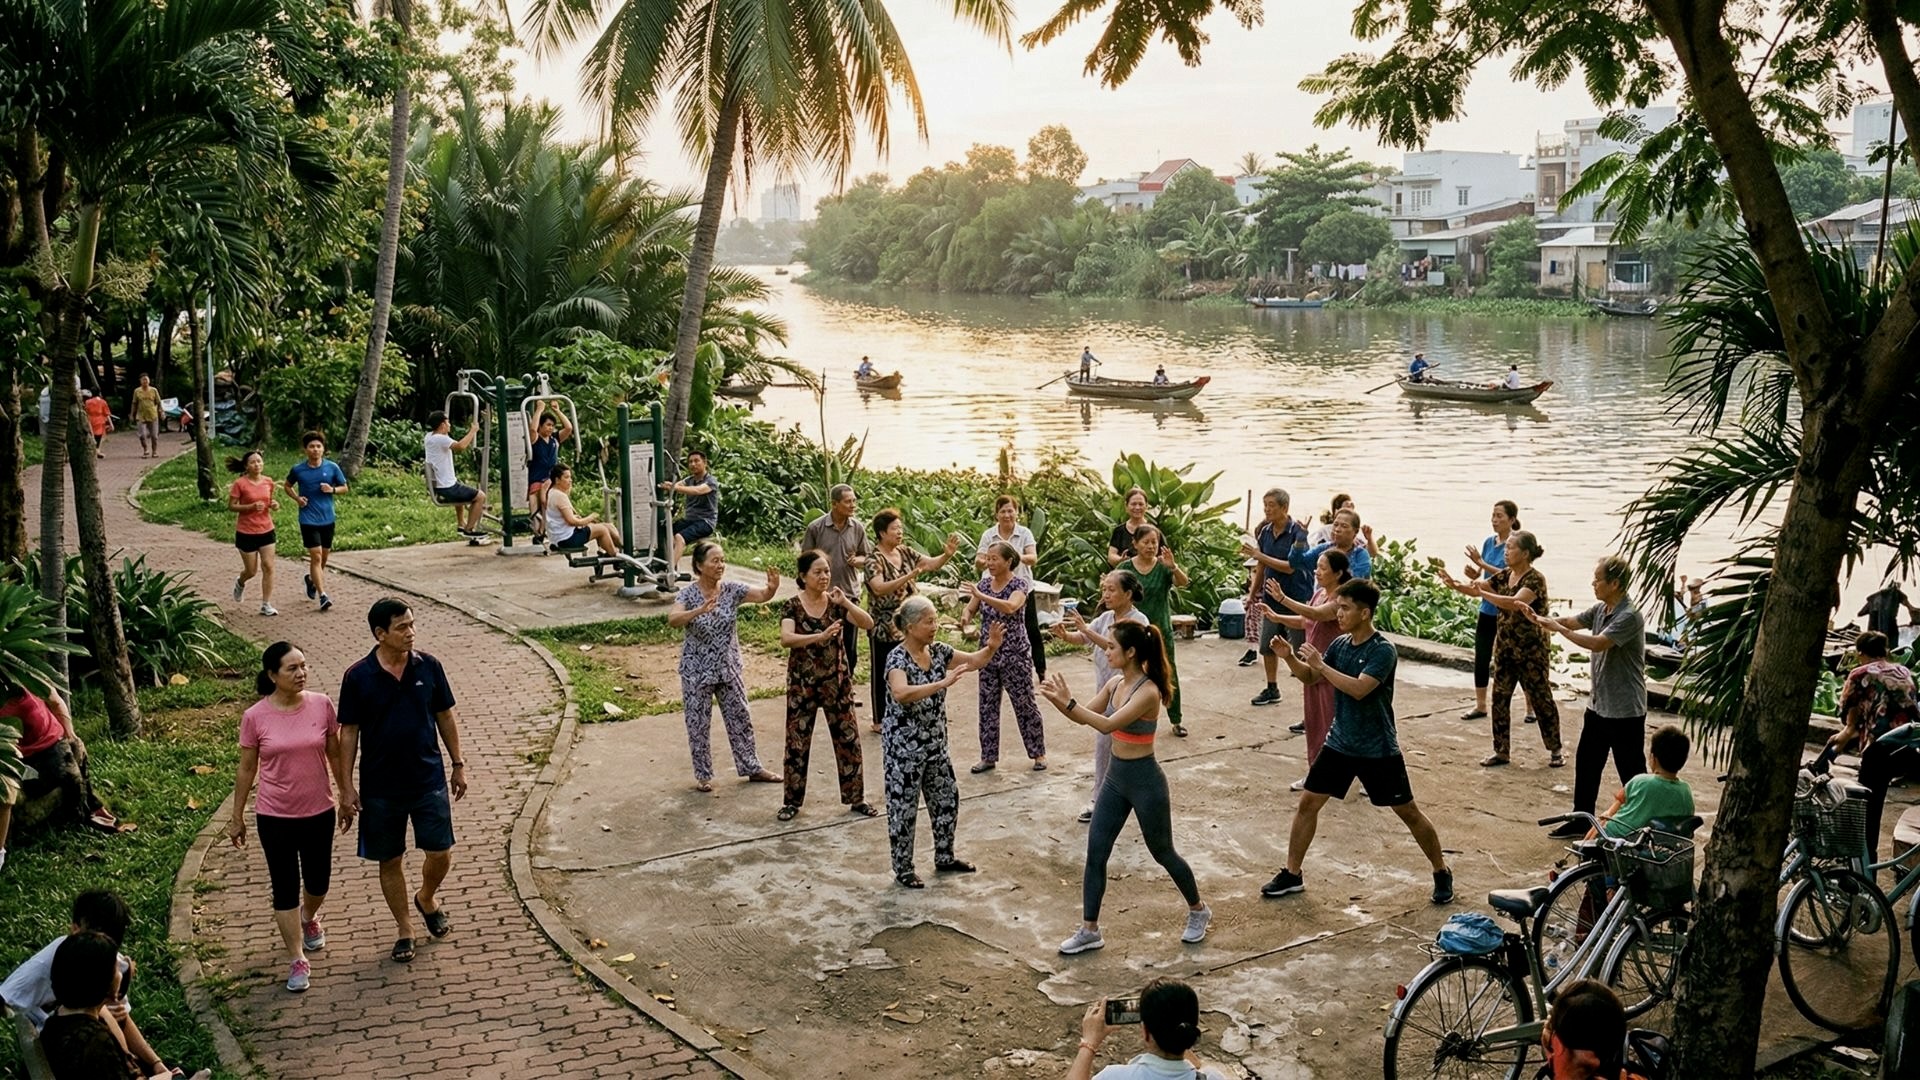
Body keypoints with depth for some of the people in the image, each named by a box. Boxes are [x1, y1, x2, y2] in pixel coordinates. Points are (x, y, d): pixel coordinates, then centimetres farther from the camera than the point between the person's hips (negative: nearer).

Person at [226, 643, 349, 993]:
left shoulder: (322, 705, -8)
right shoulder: (255, 717, -12)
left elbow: (335, 755, 3)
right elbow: (246, 769, -2)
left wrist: (346, 798, 8)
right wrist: (237, 818, 4)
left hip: (319, 812, 2)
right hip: (275, 817, -2)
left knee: (318, 881, 16)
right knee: (285, 888, 4)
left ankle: (309, 918, 50)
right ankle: (298, 960, 16)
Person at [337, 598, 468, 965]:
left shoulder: (428, 666, -4)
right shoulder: (358, 677, -10)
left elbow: (445, 717, 6)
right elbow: (349, 731, -4)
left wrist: (458, 764, 8)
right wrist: (347, 786, -5)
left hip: (429, 780, 1)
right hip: (380, 789, -1)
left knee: (440, 854, 1)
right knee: (390, 862, 10)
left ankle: (427, 899, 33)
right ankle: (405, 931, 26)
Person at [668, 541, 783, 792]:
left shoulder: (731, 589, -6)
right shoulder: (688, 594, -16)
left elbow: (761, 596, -18)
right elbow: (672, 620, -33)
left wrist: (772, 588, -41)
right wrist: (700, 610, -49)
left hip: (729, 667, 4)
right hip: (697, 671, -4)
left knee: (740, 718, 13)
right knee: (698, 724, 8)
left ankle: (752, 768, 28)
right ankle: (703, 776, 23)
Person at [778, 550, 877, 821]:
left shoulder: (836, 602, -2)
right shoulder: (793, 606, -9)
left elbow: (868, 624, -11)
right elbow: (785, 639, -25)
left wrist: (845, 602, -24)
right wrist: (820, 636, -38)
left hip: (837, 681, 2)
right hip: (802, 683, -2)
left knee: (848, 738, 6)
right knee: (797, 741, 5)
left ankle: (856, 798, 18)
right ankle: (793, 800, 19)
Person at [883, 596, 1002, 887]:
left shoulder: (937, 651, 0)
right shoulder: (897, 658, -21)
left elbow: (974, 661, 9)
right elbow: (901, 693, -39)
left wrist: (991, 647, -12)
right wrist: (943, 683, -44)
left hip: (935, 744, 8)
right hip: (904, 747, -8)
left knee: (947, 799, 17)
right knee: (904, 808, 4)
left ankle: (944, 858, 35)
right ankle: (903, 870, 19)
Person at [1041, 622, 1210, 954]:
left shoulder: (1148, 691, -24)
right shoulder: (1115, 683, 1)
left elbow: (1108, 724, -33)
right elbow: (1084, 717, 3)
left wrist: (1068, 701, -36)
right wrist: (1057, 699, -14)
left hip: (1145, 781, -7)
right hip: (1115, 777, 7)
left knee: (1162, 853, 11)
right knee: (1095, 854, 5)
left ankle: (1198, 911, 36)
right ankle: (1090, 930, 14)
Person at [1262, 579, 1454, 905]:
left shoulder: (1383, 650, -20)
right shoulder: (1340, 643, 0)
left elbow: (1359, 689, -32)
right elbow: (1310, 677, 8)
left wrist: (1320, 664, -28)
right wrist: (1289, 658, -10)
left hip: (1378, 750, -6)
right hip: (1339, 744, 6)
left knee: (1408, 812, 5)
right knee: (1308, 803, 4)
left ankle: (1442, 873, 23)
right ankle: (1291, 875, 16)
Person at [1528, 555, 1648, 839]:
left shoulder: (1629, 616, -22)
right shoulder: (1601, 609, 6)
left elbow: (1597, 643, -31)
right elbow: (1573, 621, 7)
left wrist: (1557, 628, -26)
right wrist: (1540, 619, -10)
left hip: (1625, 709, -9)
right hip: (1598, 703, 9)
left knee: (1632, 772, 1)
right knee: (1586, 762, 15)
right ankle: (1581, 819, 25)